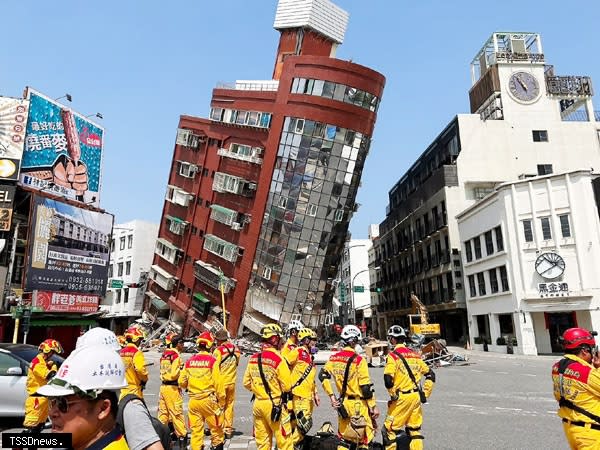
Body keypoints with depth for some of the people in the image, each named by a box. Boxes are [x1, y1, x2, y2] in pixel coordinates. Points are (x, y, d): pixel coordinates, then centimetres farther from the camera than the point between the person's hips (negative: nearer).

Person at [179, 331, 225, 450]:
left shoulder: (189, 361, 2)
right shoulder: (212, 360, -10)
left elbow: (182, 383, 7)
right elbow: (218, 382, -10)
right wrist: (221, 399, 1)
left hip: (193, 400, 4)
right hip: (208, 400, -4)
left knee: (196, 431, 13)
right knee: (216, 429, 11)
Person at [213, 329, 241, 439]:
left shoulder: (219, 350, -16)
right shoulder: (236, 349, 2)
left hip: (221, 382, -5)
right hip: (231, 382, 5)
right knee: (229, 406, 14)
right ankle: (228, 430, 21)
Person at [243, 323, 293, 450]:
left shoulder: (253, 358, 1)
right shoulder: (278, 358, -17)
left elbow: (247, 383, 8)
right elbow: (287, 386, -13)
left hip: (258, 403, 6)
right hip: (275, 405, -6)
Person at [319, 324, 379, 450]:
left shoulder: (334, 358, 0)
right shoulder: (358, 360, -16)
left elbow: (323, 376, 2)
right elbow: (366, 387, -15)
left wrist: (331, 396, 8)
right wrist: (373, 406, -6)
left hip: (343, 403, 6)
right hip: (359, 405, -5)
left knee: (343, 436, 18)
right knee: (364, 439, 5)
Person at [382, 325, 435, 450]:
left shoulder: (393, 355, -11)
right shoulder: (414, 354, 7)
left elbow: (388, 380, -21)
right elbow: (430, 375, 11)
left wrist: (393, 394, -6)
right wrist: (425, 393, 14)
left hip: (401, 397, -6)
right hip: (416, 397, 6)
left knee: (389, 429, 5)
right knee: (415, 429, 16)